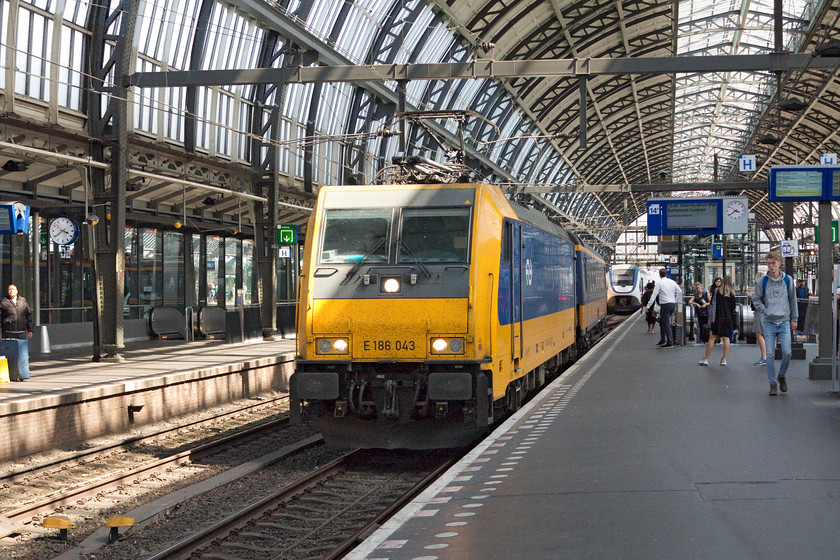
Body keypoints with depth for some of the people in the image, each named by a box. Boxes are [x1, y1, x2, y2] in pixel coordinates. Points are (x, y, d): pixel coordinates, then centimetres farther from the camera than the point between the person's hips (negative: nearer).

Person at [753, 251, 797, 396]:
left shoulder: (788, 280, 4)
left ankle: (782, 376, 18)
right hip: (769, 323, 0)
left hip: (784, 322, 1)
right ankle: (773, 384, 6)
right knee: (770, 355, -2)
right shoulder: (762, 281, 1)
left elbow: (793, 300, 11)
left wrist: (794, 319, 9)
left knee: (787, 352, -7)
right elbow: (756, 300, 6)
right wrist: (766, 312, -7)